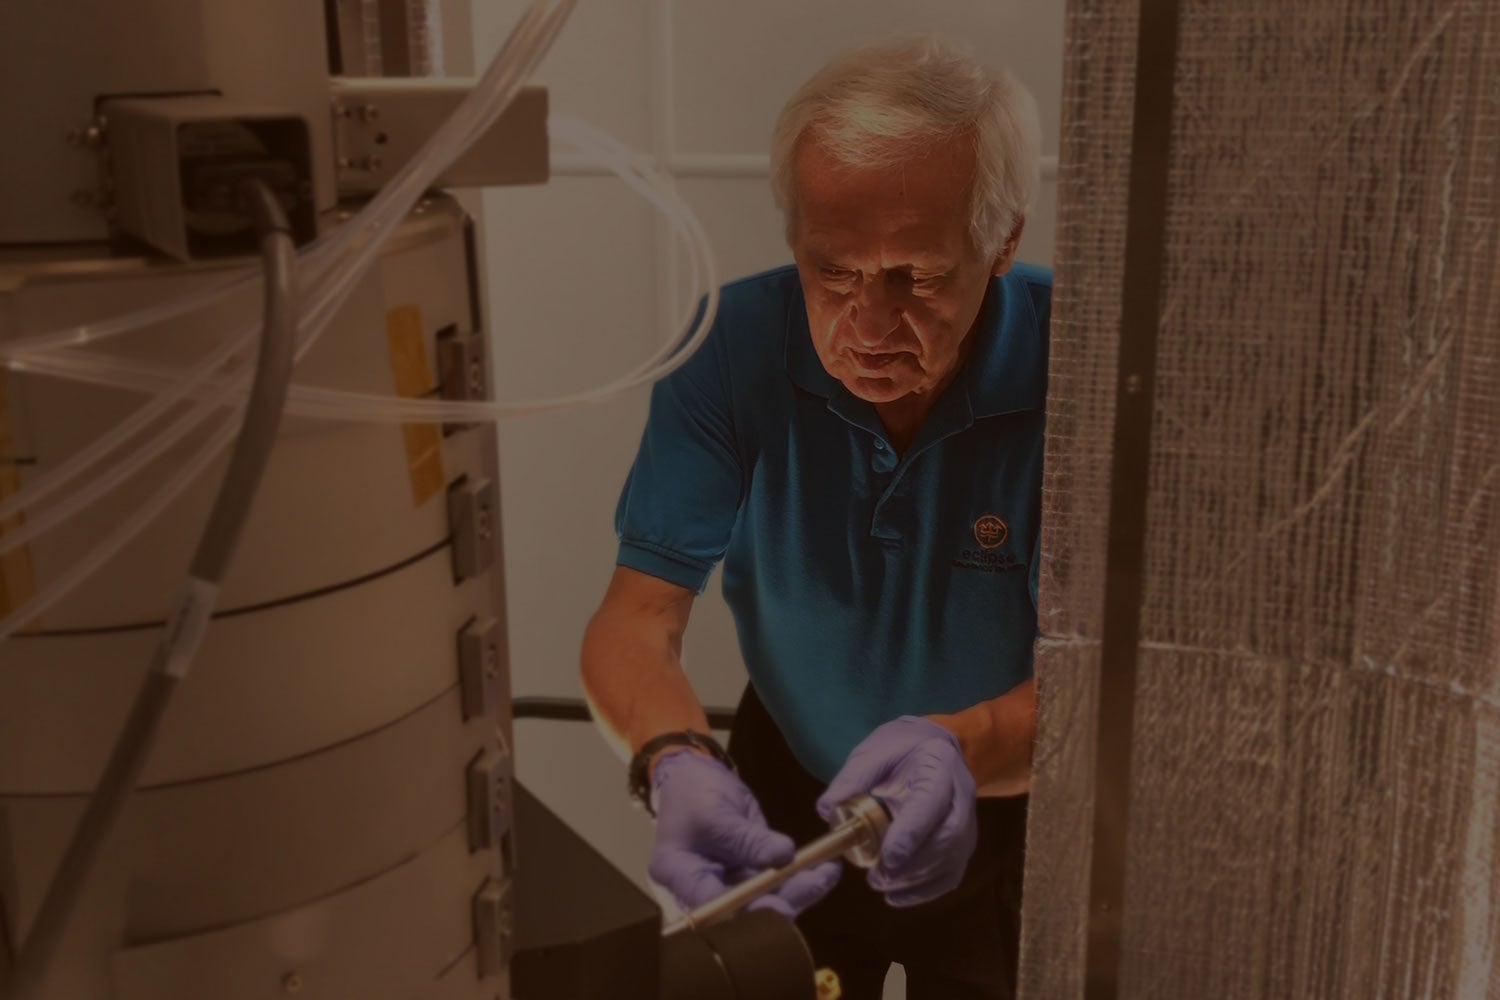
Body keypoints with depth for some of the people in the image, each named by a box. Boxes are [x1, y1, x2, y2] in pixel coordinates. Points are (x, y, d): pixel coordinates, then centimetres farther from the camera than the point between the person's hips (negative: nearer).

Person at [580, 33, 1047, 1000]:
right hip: (787, 801, 2)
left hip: (1003, 817, -1)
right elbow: (637, 617, -21)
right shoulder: (736, 345, -20)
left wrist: (964, 746, -48)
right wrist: (676, 761, -42)